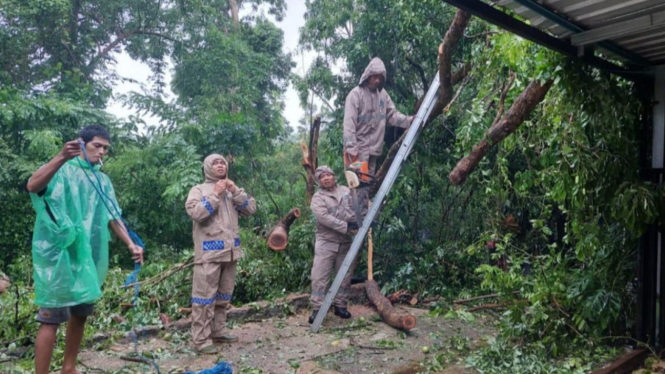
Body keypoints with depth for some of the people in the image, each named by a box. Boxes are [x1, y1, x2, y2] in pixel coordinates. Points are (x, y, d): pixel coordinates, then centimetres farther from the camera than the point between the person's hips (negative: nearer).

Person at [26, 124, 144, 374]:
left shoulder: (103, 181, 13)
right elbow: (32, 186, -23)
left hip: (88, 256, 6)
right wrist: (62, 157, -36)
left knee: (80, 314, 14)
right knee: (52, 317, -4)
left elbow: (112, 217, 10)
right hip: (59, 254, -6)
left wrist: (131, 245, -2)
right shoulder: (63, 171, -4)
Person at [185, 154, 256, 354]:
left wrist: (236, 191, -4)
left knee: (223, 295, 13)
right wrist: (215, 194, -12)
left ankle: (217, 332, 25)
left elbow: (251, 208, 8)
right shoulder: (199, 189, 2)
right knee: (205, 295, -5)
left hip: (230, 250, 6)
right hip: (209, 251, -6)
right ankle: (201, 339, 0)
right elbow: (195, 213, -15)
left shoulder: (231, 190, 18)